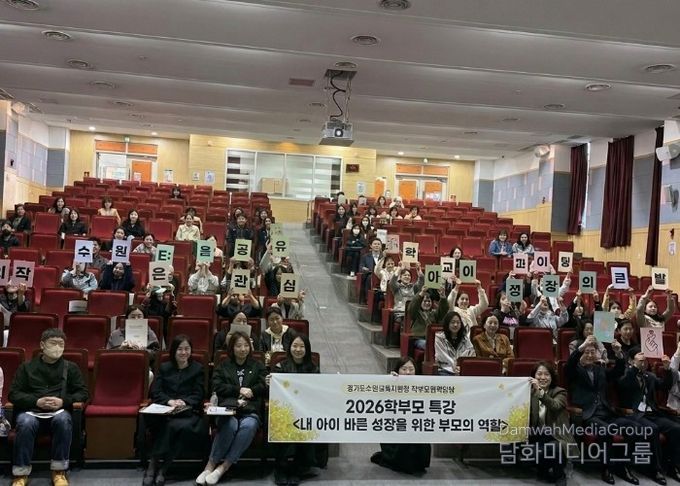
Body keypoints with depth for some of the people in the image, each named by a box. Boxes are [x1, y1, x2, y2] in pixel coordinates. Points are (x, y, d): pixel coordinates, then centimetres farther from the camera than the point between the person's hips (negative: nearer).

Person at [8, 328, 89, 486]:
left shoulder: (70, 368, 12)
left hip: (58, 412, 0)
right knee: (26, 423, -35)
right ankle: (21, 473, -21)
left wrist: (63, 401, -10)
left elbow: (84, 393, 9)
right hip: (31, 410, 0)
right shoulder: (26, 367, 12)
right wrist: (36, 401, -13)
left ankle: (59, 471, -22)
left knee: (63, 419, -35)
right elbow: (13, 394, 6)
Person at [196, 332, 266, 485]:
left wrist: (248, 392, -6)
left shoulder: (258, 366, 22)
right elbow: (217, 387, 7)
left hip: (251, 411, 1)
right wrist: (238, 390, -1)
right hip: (228, 409, -1)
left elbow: (264, 386, 9)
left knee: (248, 426, -35)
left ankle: (224, 466, -29)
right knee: (230, 425, -36)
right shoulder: (223, 366, 21)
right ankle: (210, 465, -25)